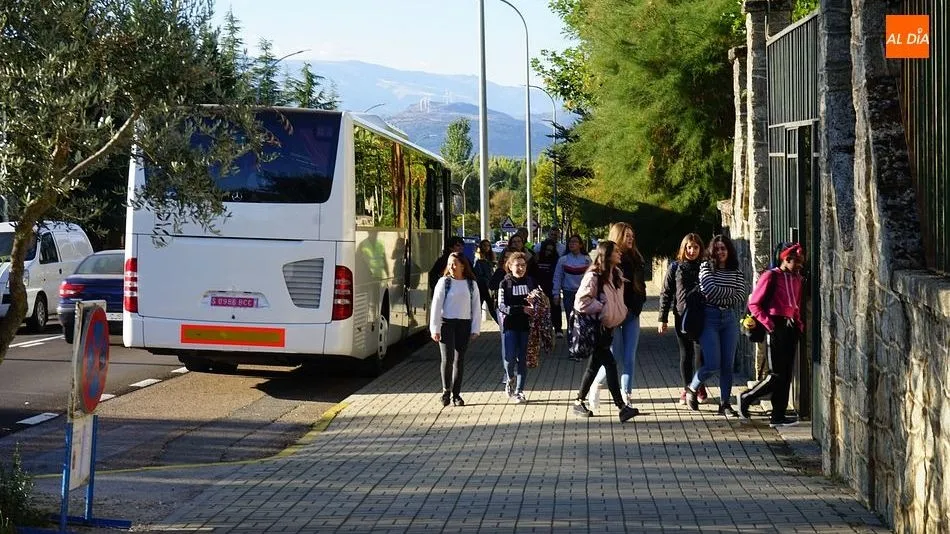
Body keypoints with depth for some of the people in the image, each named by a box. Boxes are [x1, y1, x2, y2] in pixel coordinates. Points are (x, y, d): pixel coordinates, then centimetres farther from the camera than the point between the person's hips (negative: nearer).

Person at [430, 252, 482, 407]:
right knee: (447, 358, -10)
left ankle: (456, 394, 14)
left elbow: (476, 307, 8)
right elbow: (436, 305, -3)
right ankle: (446, 390, 8)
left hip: (464, 325, 2)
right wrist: (435, 329, -8)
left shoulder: (471, 284, 6)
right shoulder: (444, 282, -1)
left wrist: (475, 329, 2)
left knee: (459, 360, 6)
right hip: (446, 323, -2)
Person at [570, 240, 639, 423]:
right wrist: (603, 308, -14)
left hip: (606, 326, 9)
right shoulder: (593, 276, -16)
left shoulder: (616, 275, 10)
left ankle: (579, 402, 23)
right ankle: (621, 407, -12)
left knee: (595, 365, 13)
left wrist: (619, 313, 10)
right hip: (594, 327, -9)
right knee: (610, 364, -11)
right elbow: (582, 301, -19)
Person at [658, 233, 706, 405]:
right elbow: (666, 293, 6)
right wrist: (663, 318, 1)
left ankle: (700, 387, 10)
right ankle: (686, 388, 16)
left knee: (700, 352, -6)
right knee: (685, 354, 7)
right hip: (681, 315, 1)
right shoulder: (675, 267, 5)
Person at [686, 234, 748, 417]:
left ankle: (725, 404, 10)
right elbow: (710, 291, -14)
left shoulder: (736, 272, 10)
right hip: (709, 318, -4)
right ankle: (691, 390, 15)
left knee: (727, 365, 3)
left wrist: (720, 299, -10)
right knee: (712, 364, -10)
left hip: (729, 318, 4)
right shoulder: (706, 267, 0)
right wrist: (732, 291, -4)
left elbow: (741, 297, 0)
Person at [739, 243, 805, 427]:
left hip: (792, 328, 7)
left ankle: (778, 416, 11)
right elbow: (754, 304, -8)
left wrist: (799, 323, 8)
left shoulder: (797, 279, 13)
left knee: (786, 374, 6)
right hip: (777, 327, -7)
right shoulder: (771, 276, -7)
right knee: (777, 375, -8)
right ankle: (746, 398, 11)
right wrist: (767, 323, -16)